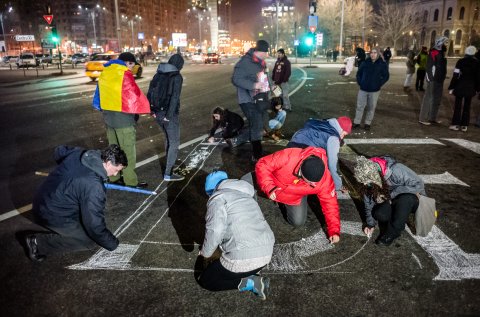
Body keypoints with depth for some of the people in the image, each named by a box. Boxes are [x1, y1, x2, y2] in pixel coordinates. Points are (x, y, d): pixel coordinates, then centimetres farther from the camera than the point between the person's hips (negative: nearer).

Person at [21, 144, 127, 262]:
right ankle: (38, 242, 0)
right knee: (91, 240, -2)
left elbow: (59, 151, 18)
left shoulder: (79, 153, -7)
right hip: (51, 216, -9)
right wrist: (112, 244, -9)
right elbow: (95, 225, -25)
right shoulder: (94, 187, -30)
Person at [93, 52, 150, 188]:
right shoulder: (124, 74, -14)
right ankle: (130, 181, 8)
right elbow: (135, 94, -15)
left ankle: (113, 177, 28)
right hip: (123, 118, -8)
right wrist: (148, 109, -6)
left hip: (108, 116, 8)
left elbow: (99, 95, 17)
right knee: (128, 150, 1)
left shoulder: (105, 73, 11)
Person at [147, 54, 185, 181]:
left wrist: (152, 110, 11)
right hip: (170, 114, -7)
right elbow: (175, 97, -20)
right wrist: (169, 115, -18)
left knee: (168, 138, 26)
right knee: (174, 143, 3)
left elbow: (150, 92, 8)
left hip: (158, 113, 7)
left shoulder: (158, 74, 7)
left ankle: (170, 164, 42)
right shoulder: (177, 77, -12)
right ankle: (168, 174, 3)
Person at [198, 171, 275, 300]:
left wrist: (205, 252, 0)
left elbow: (215, 230, -18)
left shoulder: (218, 198, -3)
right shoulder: (246, 195, 21)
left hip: (243, 258, -8)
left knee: (205, 281, 15)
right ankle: (252, 274, 11)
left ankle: (249, 283, 0)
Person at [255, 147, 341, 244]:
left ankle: (286, 203, 24)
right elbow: (262, 165, -30)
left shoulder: (325, 179, -33)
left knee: (298, 222, -2)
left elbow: (329, 203, -20)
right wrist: (269, 188, -40)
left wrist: (334, 230, -21)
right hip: (273, 183, -1)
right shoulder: (287, 157, -43)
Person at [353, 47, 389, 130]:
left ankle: (368, 123, 19)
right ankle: (356, 122, 16)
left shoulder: (382, 64, -3)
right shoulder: (365, 63, 2)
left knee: (371, 108, 7)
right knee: (360, 106, 5)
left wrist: (379, 84, -4)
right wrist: (360, 83, 3)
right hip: (363, 89, 1)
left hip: (374, 91, -1)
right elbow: (359, 73, 12)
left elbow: (386, 76, 3)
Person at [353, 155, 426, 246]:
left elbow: (418, 184, -26)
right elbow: (368, 201, -4)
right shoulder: (368, 179, -15)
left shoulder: (396, 170, -33)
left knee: (405, 199, -38)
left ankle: (392, 233, -21)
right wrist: (370, 224, -4)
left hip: (411, 199, -3)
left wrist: (392, 194, -27)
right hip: (391, 201, 4)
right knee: (379, 214, -27)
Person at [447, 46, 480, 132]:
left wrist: (451, 87, -6)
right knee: (467, 106, 8)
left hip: (460, 87, -2)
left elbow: (456, 75, -11)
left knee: (458, 106, 4)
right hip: (471, 88, 2)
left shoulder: (461, 61, -7)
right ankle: (464, 125, 9)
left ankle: (456, 124, 3)